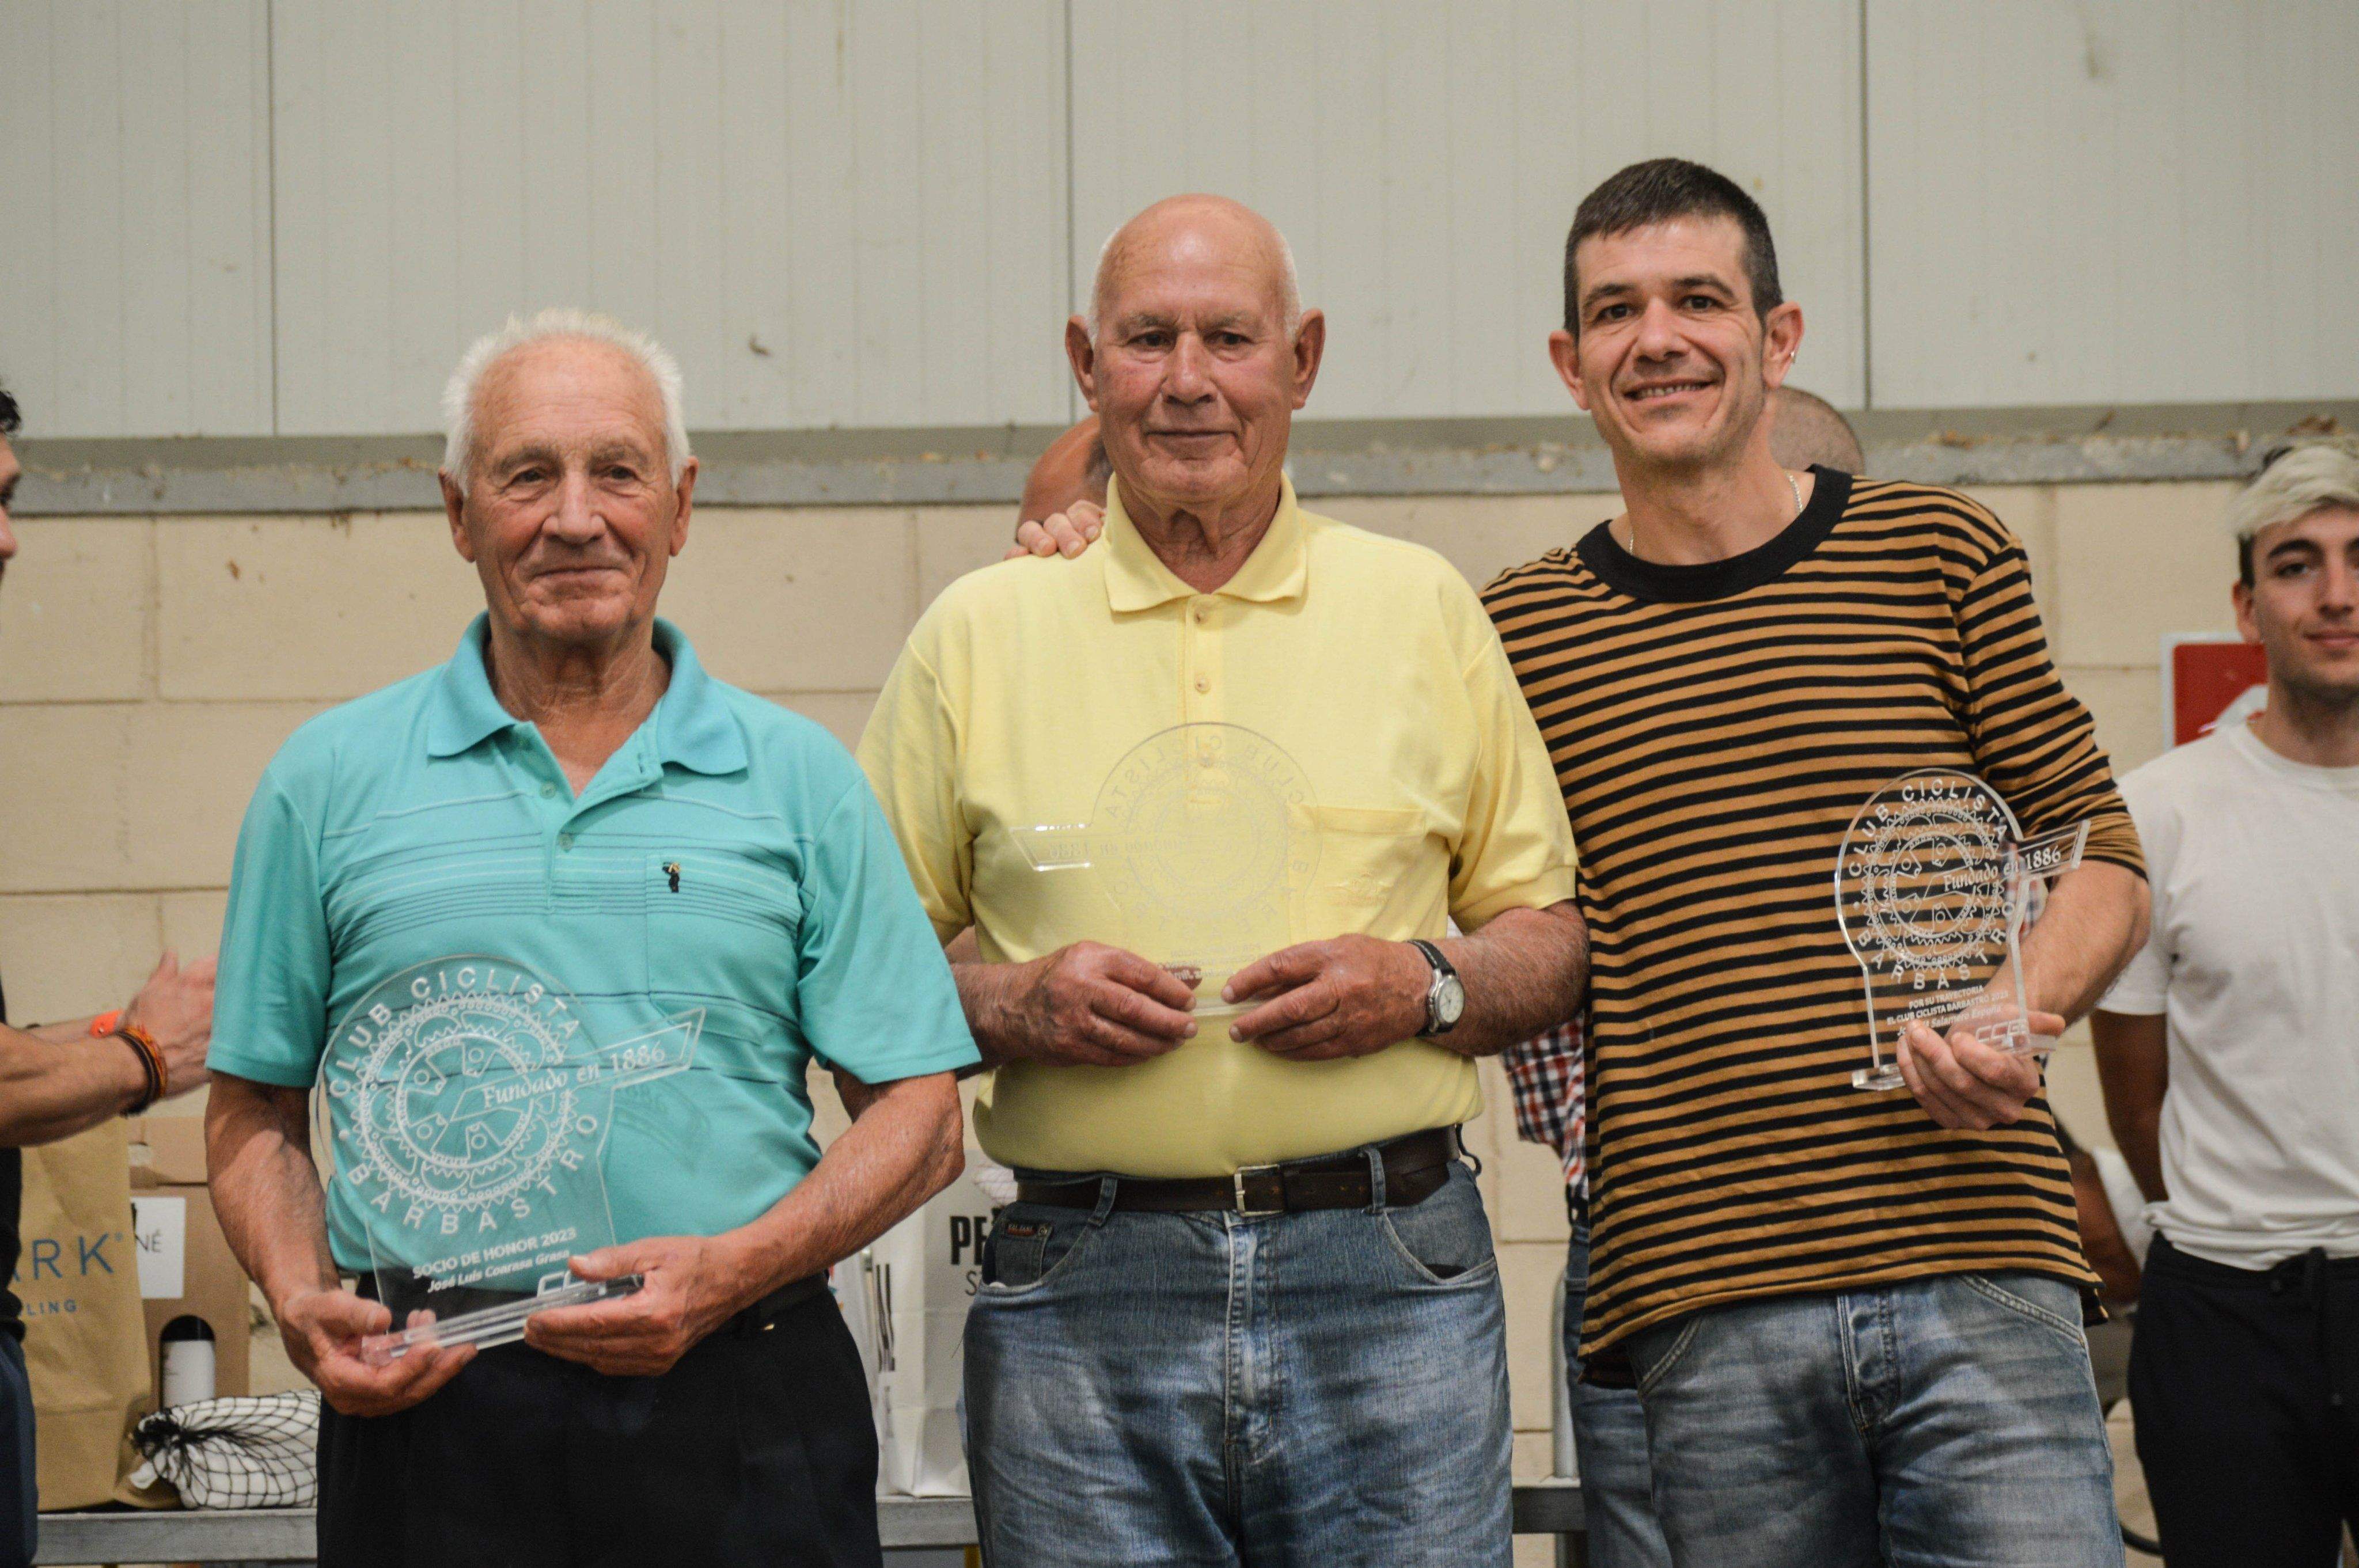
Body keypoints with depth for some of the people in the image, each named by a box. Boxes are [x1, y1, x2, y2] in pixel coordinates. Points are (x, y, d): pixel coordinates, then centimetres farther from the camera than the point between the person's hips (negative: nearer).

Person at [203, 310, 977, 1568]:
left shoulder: (798, 780, 7)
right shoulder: (331, 780, 8)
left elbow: (916, 1118, 4)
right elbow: (256, 1115, 12)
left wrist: (732, 1271, -11)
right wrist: (301, 1300, -6)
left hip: (734, 1409, 0)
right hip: (429, 1408, 0)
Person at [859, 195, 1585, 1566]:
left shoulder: (1424, 608, 11)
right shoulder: (976, 635, 9)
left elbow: (1553, 937, 13)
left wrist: (1424, 987, -6)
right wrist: (1011, 1007, -9)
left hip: (1391, 1284, 0)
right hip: (1082, 1302, 0)